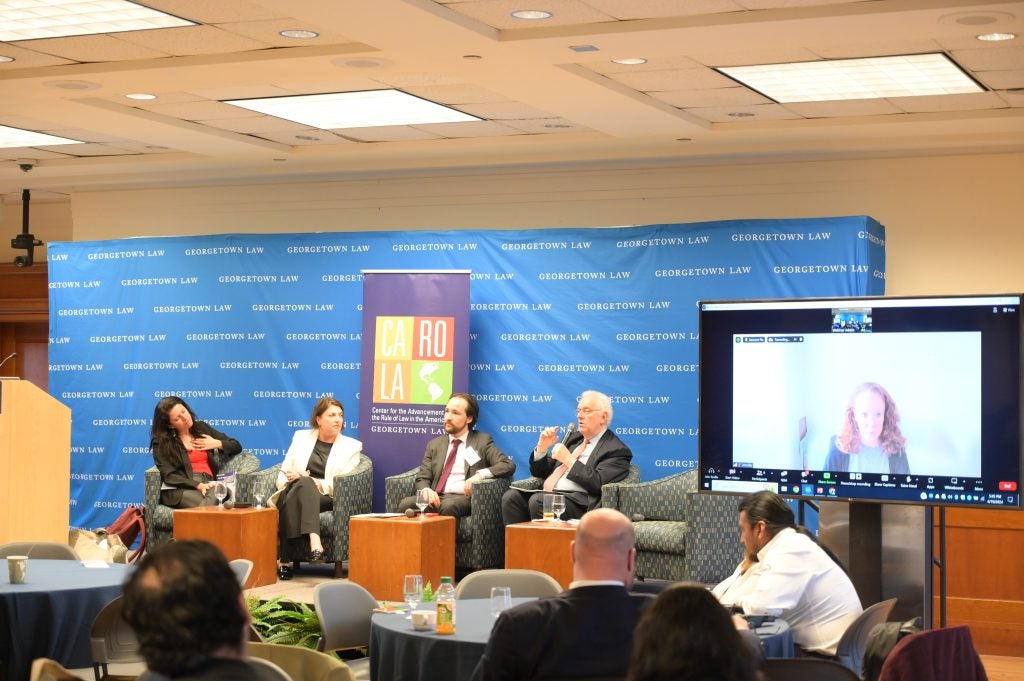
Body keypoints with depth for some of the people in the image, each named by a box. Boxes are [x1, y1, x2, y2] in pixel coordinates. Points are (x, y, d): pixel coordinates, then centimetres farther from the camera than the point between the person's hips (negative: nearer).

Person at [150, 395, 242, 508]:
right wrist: (197, 485, -17)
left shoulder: (202, 428, 21)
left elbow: (236, 446, 28)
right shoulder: (161, 442, 8)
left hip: (207, 483, 3)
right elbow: (169, 476, -4)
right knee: (207, 506, -38)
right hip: (179, 489, -3)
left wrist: (217, 444, 7)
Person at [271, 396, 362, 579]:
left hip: (326, 499, -1)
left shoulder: (352, 446, 11)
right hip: (293, 493, 1)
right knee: (304, 483, -37)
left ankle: (284, 560, -39)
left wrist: (313, 483, -15)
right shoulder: (301, 437, 18)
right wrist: (306, 482, -8)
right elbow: (284, 472, 16)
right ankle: (314, 541, -54)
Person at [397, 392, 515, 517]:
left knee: (449, 506, -38)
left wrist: (481, 474, -16)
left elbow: (508, 465, 1)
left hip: (464, 497, -3)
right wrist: (427, 491, -10)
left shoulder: (482, 441, 10)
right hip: (436, 497, 3)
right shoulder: (435, 444, 21)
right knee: (406, 504, -28)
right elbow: (422, 478, 15)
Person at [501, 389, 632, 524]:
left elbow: (598, 483, -14)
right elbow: (540, 472, 26)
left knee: (538, 501, -33)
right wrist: (542, 448, 6)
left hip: (579, 502, -7)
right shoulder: (574, 438, 25)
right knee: (511, 497, -19)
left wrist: (569, 460, -12)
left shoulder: (617, 450, 2)